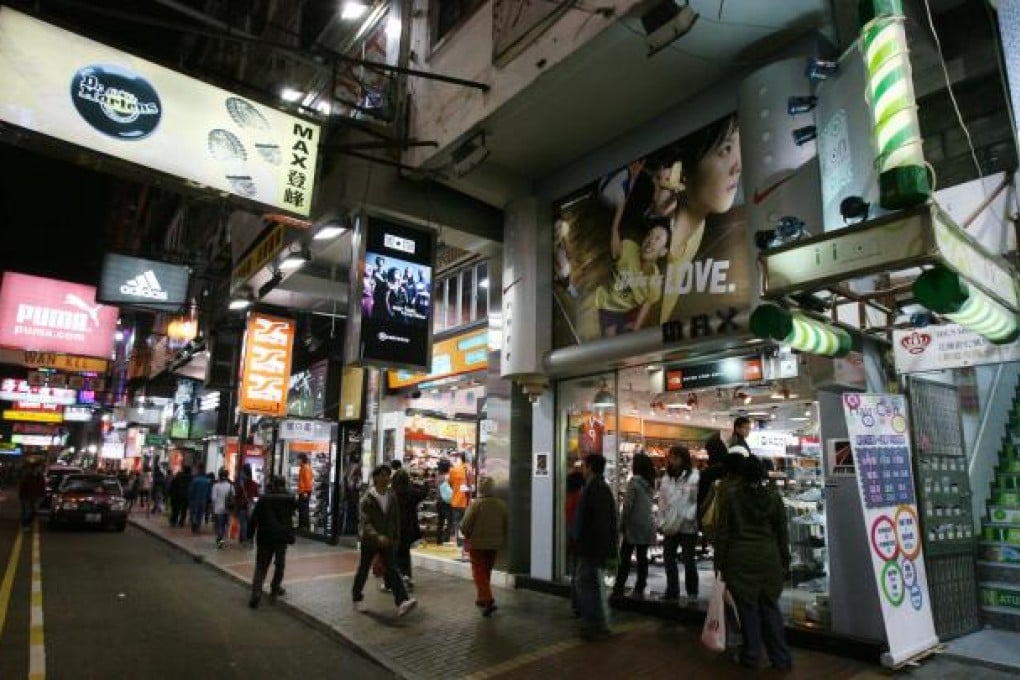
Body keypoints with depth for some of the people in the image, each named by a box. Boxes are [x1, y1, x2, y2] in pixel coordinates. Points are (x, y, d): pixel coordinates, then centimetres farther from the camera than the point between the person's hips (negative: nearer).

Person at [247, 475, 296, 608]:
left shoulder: (263, 498, 0)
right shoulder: (289, 499, -2)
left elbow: (254, 518, 0)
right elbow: (290, 519, 0)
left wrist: (250, 535, 6)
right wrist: (291, 536, 8)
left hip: (264, 536, 1)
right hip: (281, 536, -1)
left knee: (261, 566, 6)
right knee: (279, 564, 16)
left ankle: (256, 594, -6)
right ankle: (275, 590, 19)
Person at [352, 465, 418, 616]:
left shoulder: (392, 498, 2)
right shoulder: (367, 499, -13)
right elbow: (365, 522, -22)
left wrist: (396, 537, 10)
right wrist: (377, 536, -36)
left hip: (387, 541, 3)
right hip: (369, 540, -3)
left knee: (392, 570, -8)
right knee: (363, 571, 12)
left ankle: (402, 602, -18)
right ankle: (357, 599, 34)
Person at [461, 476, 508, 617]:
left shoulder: (475, 504, -18)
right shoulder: (501, 504, -3)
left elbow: (466, 525, -15)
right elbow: (506, 525, 4)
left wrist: (468, 536, 5)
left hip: (477, 543, -5)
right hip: (495, 544, 5)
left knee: (479, 573, 3)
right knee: (487, 572, 20)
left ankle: (488, 600, -11)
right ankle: (481, 598, 30)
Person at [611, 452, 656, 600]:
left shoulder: (634, 481, -12)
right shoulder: (649, 482, 8)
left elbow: (628, 505, -14)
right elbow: (648, 505, 11)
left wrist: (622, 523, -7)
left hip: (634, 525, -6)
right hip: (647, 525, 6)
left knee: (625, 558, 0)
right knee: (642, 557, 8)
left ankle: (618, 589, 1)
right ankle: (639, 590, 12)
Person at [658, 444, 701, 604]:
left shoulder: (694, 477, -13)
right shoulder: (666, 478, 6)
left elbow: (698, 501, -14)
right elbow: (662, 502, 9)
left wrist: (688, 517, -18)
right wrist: (662, 522, 5)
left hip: (688, 526, -6)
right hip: (670, 526, 6)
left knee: (689, 560, 5)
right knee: (668, 557, 12)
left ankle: (692, 593, 20)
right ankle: (672, 590, 27)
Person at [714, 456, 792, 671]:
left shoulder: (730, 495, -8)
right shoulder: (773, 496, 0)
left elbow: (722, 531, -6)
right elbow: (782, 532, 6)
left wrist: (720, 561, 3)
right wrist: (785, 562, 15)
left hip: (741, 558, -3)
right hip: (769, 558, 3)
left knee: (747, 607, 7)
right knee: (770, 606, 14)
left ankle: (750, 657, 17)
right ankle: (781, 658, 19)